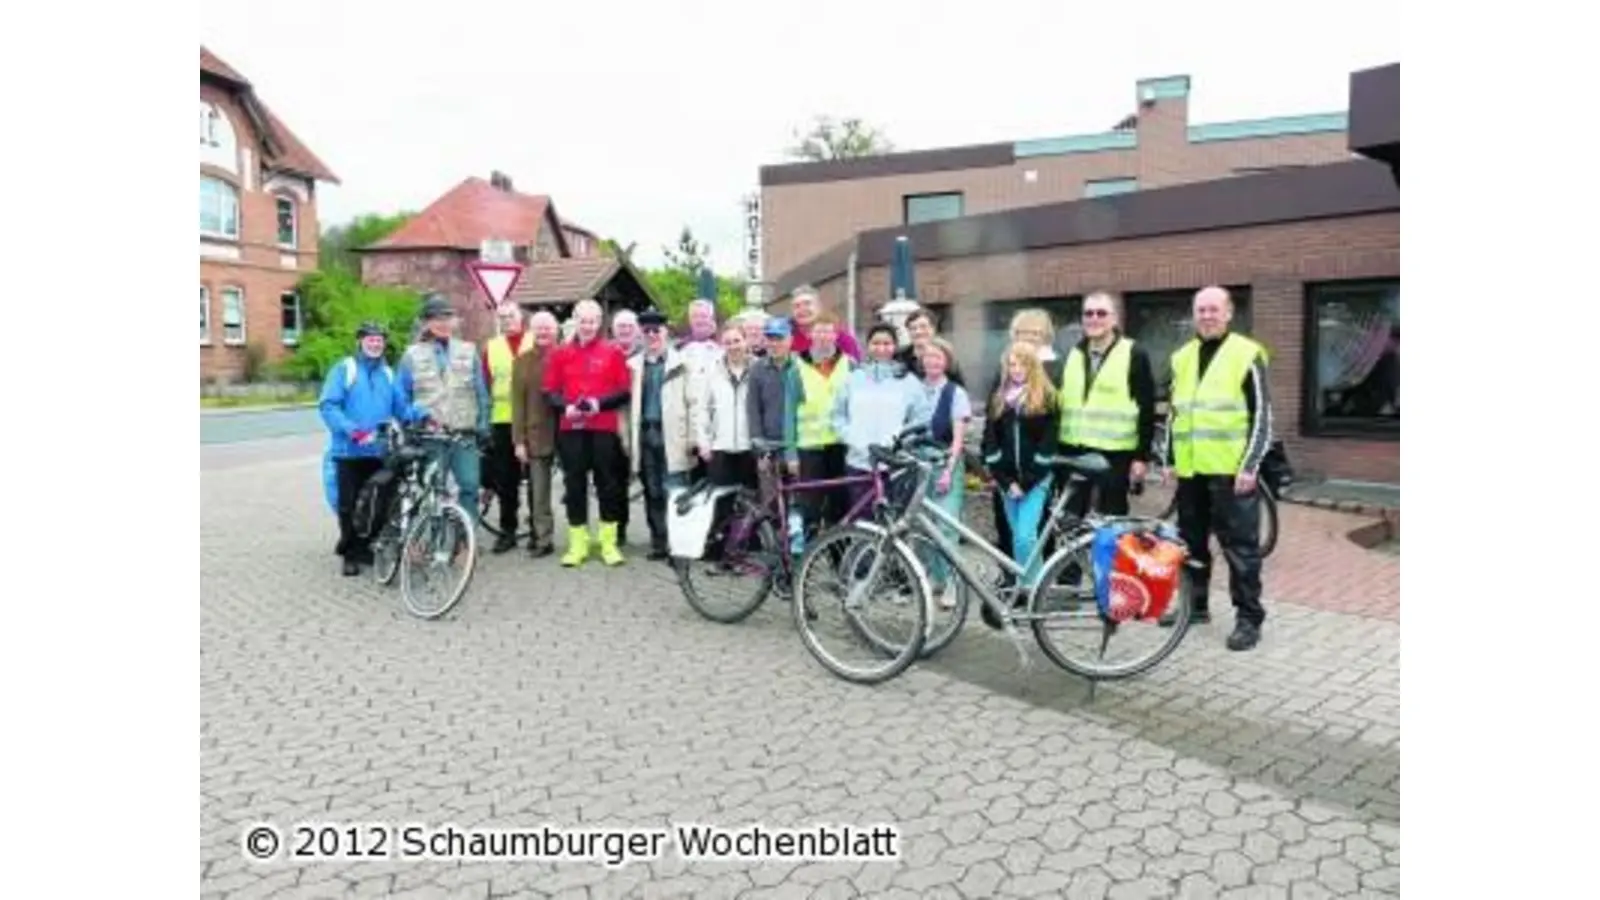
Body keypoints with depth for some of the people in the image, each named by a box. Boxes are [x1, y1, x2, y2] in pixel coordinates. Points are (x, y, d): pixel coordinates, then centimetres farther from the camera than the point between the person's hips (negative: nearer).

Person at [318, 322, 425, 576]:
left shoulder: (388, 374, 12)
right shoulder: (344, 369, -2)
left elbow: (400, 408, 11)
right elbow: (328, 406, -11)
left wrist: (422, 416, -9)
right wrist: (353, 430, -23)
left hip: (380, 452, 4)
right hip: (349, 451, -3)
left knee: (380, 504, 5)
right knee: (349, 505, 4)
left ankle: (369, 547, 20)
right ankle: (350, 553, 17)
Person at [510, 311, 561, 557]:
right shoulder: (522, 361, 6)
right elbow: (518, 403, 3)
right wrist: (519, 440, -3)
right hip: (536, 434, 1)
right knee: (538, 490, 2)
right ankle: (542, 538, 10)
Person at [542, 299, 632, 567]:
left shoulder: (613, 352, 2)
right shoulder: (560, 353, 7)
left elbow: (624, 392, 0)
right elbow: (550, 392, 7)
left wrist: (600, 404, -15)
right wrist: (566, 407, -12)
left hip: (604, 428, -1)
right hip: (571, 428, 2)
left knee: (607, 483, 2)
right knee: (574, 484, 4)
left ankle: (609, 543, 12)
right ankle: (578, 544, 12)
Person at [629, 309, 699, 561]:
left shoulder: (681, 363, 2)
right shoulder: (634, 365, 14)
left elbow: (693, 403, -2)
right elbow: (629, 402, 11)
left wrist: (694, 439, -8)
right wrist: (628, 438, 5)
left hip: (671, 436, -4)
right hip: (644, 434, 4)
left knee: (673, 493, -6)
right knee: (652, 493, 8)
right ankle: (658, 542, 15)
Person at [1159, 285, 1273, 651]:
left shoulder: (1246, 355, -4)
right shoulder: (1182, 357, 14)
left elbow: (1262, 416, -7)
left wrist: (1250, 466, -14)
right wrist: (1168, 460, 13)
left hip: (1231, 470, -6)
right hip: (1190, 469, 6)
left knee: (1240, 546, -1)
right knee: (1191, 542, 14)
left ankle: (1249, 618, 7)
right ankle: (1195, 604, 27)